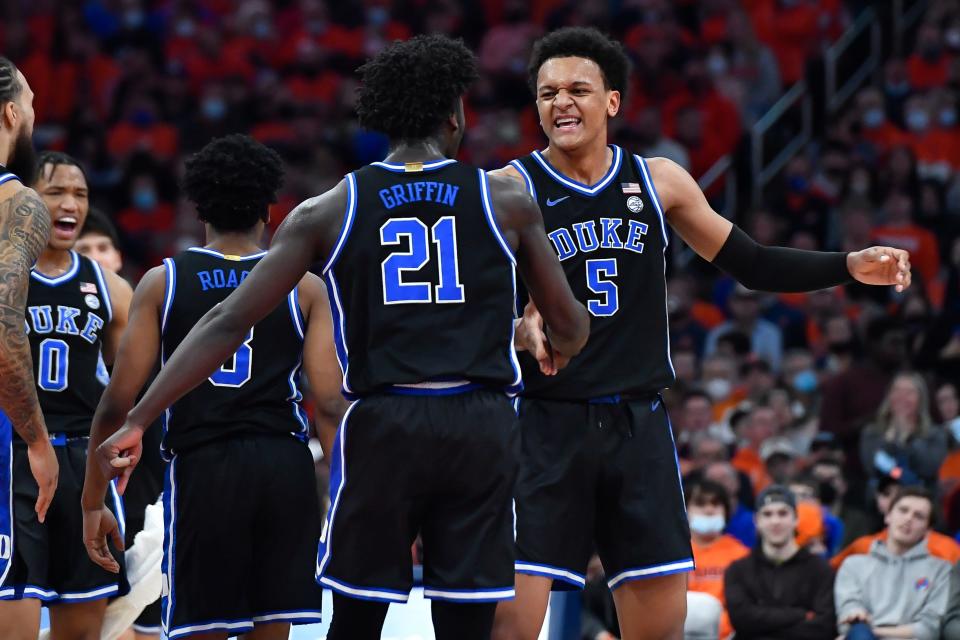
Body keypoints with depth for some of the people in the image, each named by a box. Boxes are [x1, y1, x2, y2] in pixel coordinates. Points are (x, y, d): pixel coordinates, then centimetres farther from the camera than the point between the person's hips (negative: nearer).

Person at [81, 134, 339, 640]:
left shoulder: (162, 283, 6)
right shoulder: (304, 286, 7)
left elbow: (119, 400, 1)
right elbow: (330, 399, -1)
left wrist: (92, 501, 8)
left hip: (201, 465, -1)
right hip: (285, 465, 1)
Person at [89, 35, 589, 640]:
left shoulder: (328, 211, 6)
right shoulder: (506, 200, 6)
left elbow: (229, 323, 2)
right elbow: (570, 326, 14)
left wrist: (137, 421, 4)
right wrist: (563, 346, 40)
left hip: (383, 424, 0)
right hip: (481, 425, 0)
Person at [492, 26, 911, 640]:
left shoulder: (657, 181, 6)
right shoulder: (510, 187, -6)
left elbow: (753, 264, 14)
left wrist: (850, 266, 2)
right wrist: (518, 329, -33)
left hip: (639, 424, 4)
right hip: (547, 426, -4)